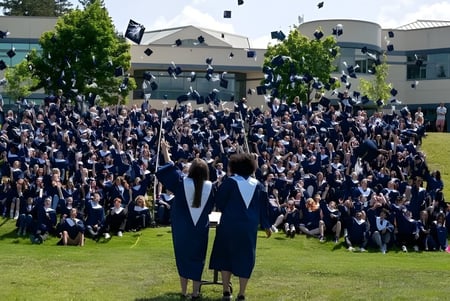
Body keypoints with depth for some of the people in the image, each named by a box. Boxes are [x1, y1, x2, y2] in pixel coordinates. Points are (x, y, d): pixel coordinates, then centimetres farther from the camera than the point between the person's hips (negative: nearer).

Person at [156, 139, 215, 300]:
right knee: (197, 258, 9)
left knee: (183, 257, 11)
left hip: (182, 228, 0)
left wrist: (165, 152, 11)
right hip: (200, 228, 0)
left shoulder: (182, 182, -14)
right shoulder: (209, 186, -11)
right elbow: (210, 208, 3)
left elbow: (169, 169, -1)